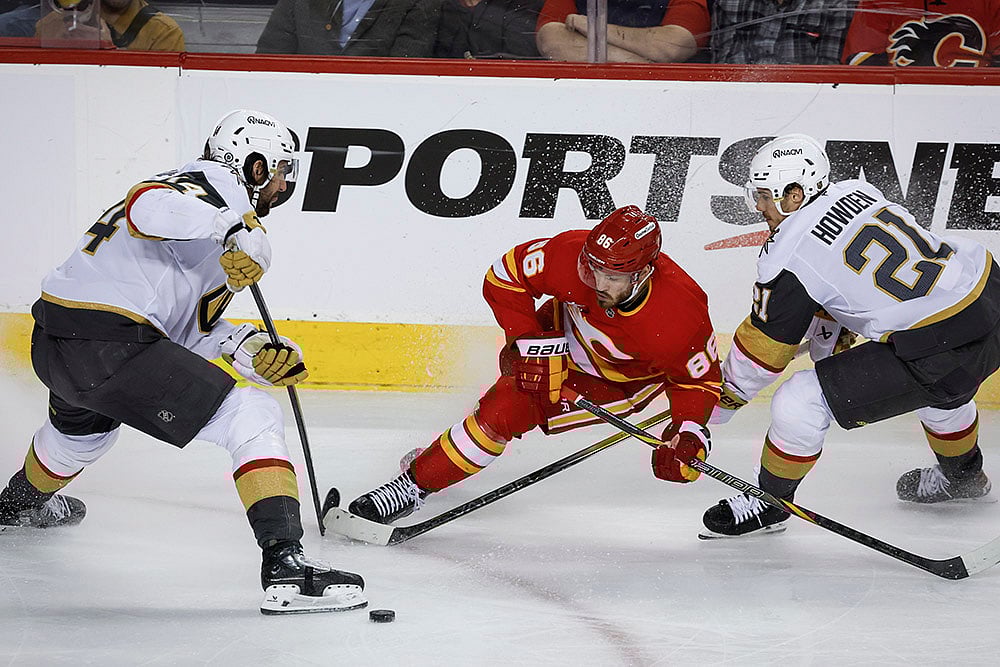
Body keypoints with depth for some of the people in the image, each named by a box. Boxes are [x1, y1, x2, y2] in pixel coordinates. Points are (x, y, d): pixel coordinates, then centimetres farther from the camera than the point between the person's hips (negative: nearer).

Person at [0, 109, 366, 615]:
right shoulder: (218, 184, -2)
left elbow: (188, 330, 20)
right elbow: (147, 206, -26)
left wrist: (249, 348, 5)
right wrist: (236, 224, -34)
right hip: (109, 342, -11)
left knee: (84, 426, 42)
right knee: (252, 418, -11)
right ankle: (284, 563, -22)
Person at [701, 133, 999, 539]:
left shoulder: (789, 256, -11)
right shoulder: (859, 191, 9)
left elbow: (763, 349, 1)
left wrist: (723, 399, 16)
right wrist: (830, 333, 37)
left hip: (946, 352, -8)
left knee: (799, 402, -3)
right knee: (939, 392, 41)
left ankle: (770, 504, 16)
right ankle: (961, 475, 65)